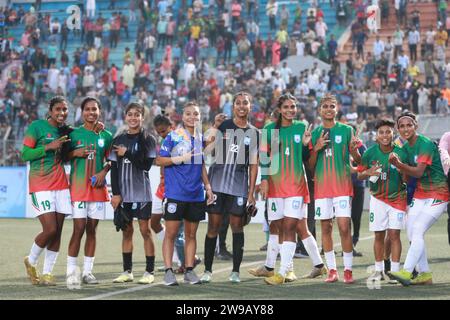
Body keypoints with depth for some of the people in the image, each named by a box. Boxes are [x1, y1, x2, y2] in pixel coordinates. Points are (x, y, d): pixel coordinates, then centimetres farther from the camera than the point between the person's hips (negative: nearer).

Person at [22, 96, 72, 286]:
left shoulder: (66, 130, 11)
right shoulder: (37, 126, -5)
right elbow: (24, 155, -7)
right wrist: (48, 147, -18)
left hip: (61, 185, 6)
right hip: (41, 185, -6)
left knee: (57, 231, 2)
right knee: (50, 229, -12)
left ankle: (47, 273, 11)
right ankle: (31, 261, 14)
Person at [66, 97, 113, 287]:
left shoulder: (106, 136, 8)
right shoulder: (74, 134, 3)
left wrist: (104, 172, -5)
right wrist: (75, 154, -11)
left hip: (97, 187, 3)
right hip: (78, 187, -2)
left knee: (92, 229, 5)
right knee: (79, 228, -9)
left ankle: (88, 271, 11)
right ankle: (71, 272, -4)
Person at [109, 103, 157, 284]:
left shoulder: (147, 140, 0)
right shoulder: (119, 140, 8)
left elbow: (147, 164, -10)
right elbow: (114, 168, 5)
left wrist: (127, 153, -12)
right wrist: (115, 193, -2)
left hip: (141, 192, -3)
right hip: (123, 192, 3)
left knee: (145, 230, -2)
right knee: (126, 230, 7)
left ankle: (149, 272, 2)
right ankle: (127, 271, 12)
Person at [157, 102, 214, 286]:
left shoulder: (201, 138, 12)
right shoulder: (172, 136, -3)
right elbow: (159, 161, -3)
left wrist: (208, 187, 14)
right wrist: (181, 159, -14)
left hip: (196, 195, 4)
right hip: (175, 193, -4)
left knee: (191, 234, 8)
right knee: (171, 233, -3)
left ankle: (189, 270, 14)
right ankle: (168, 271, 1)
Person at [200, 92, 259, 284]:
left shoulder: (254, 133, 7)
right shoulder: (222, 127, 4)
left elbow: (254, 165, 5)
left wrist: (251, 192, 1)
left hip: (239, 185, 1)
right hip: (217, 182, -1)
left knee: (237, 225, 3)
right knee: (213, 225, 0)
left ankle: (235, 271, 9)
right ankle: (207, 270, 7)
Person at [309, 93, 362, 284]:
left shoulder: (346, 130, 3)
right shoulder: (315, 133, 9)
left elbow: (358, 160, 4)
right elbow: (310, 166, 10)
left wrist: (354, 151, -18)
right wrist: (316, 149, -8)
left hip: (342, 185, -3)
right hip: (322, 186, 3)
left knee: (344, 227, -9)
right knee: (326, 228, 4)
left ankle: (348, 270, -2)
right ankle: (332, 270, 11)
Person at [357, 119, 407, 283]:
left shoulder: (400, 153, -10)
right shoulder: (370, 153, -6)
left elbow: (407, 179, -5)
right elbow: (360, 175, 4)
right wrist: (369, 172, -19)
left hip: (397, 198, -1)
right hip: (378, 198, 1)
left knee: (394, 234, -6)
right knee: (379, 235, 5)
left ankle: (395, 271, -1)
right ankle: (379, 270, 18)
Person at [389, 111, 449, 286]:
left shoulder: (425, 144, -18)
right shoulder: (405, 147, 6)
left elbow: (418, 172, -27)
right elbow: (409, 174, 8)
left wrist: (399, 164, -41)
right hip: (419, 195, 8)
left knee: (417, 230, -19)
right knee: (411, 233, 3)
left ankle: (407, 272, -21)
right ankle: (425, 274, 11)